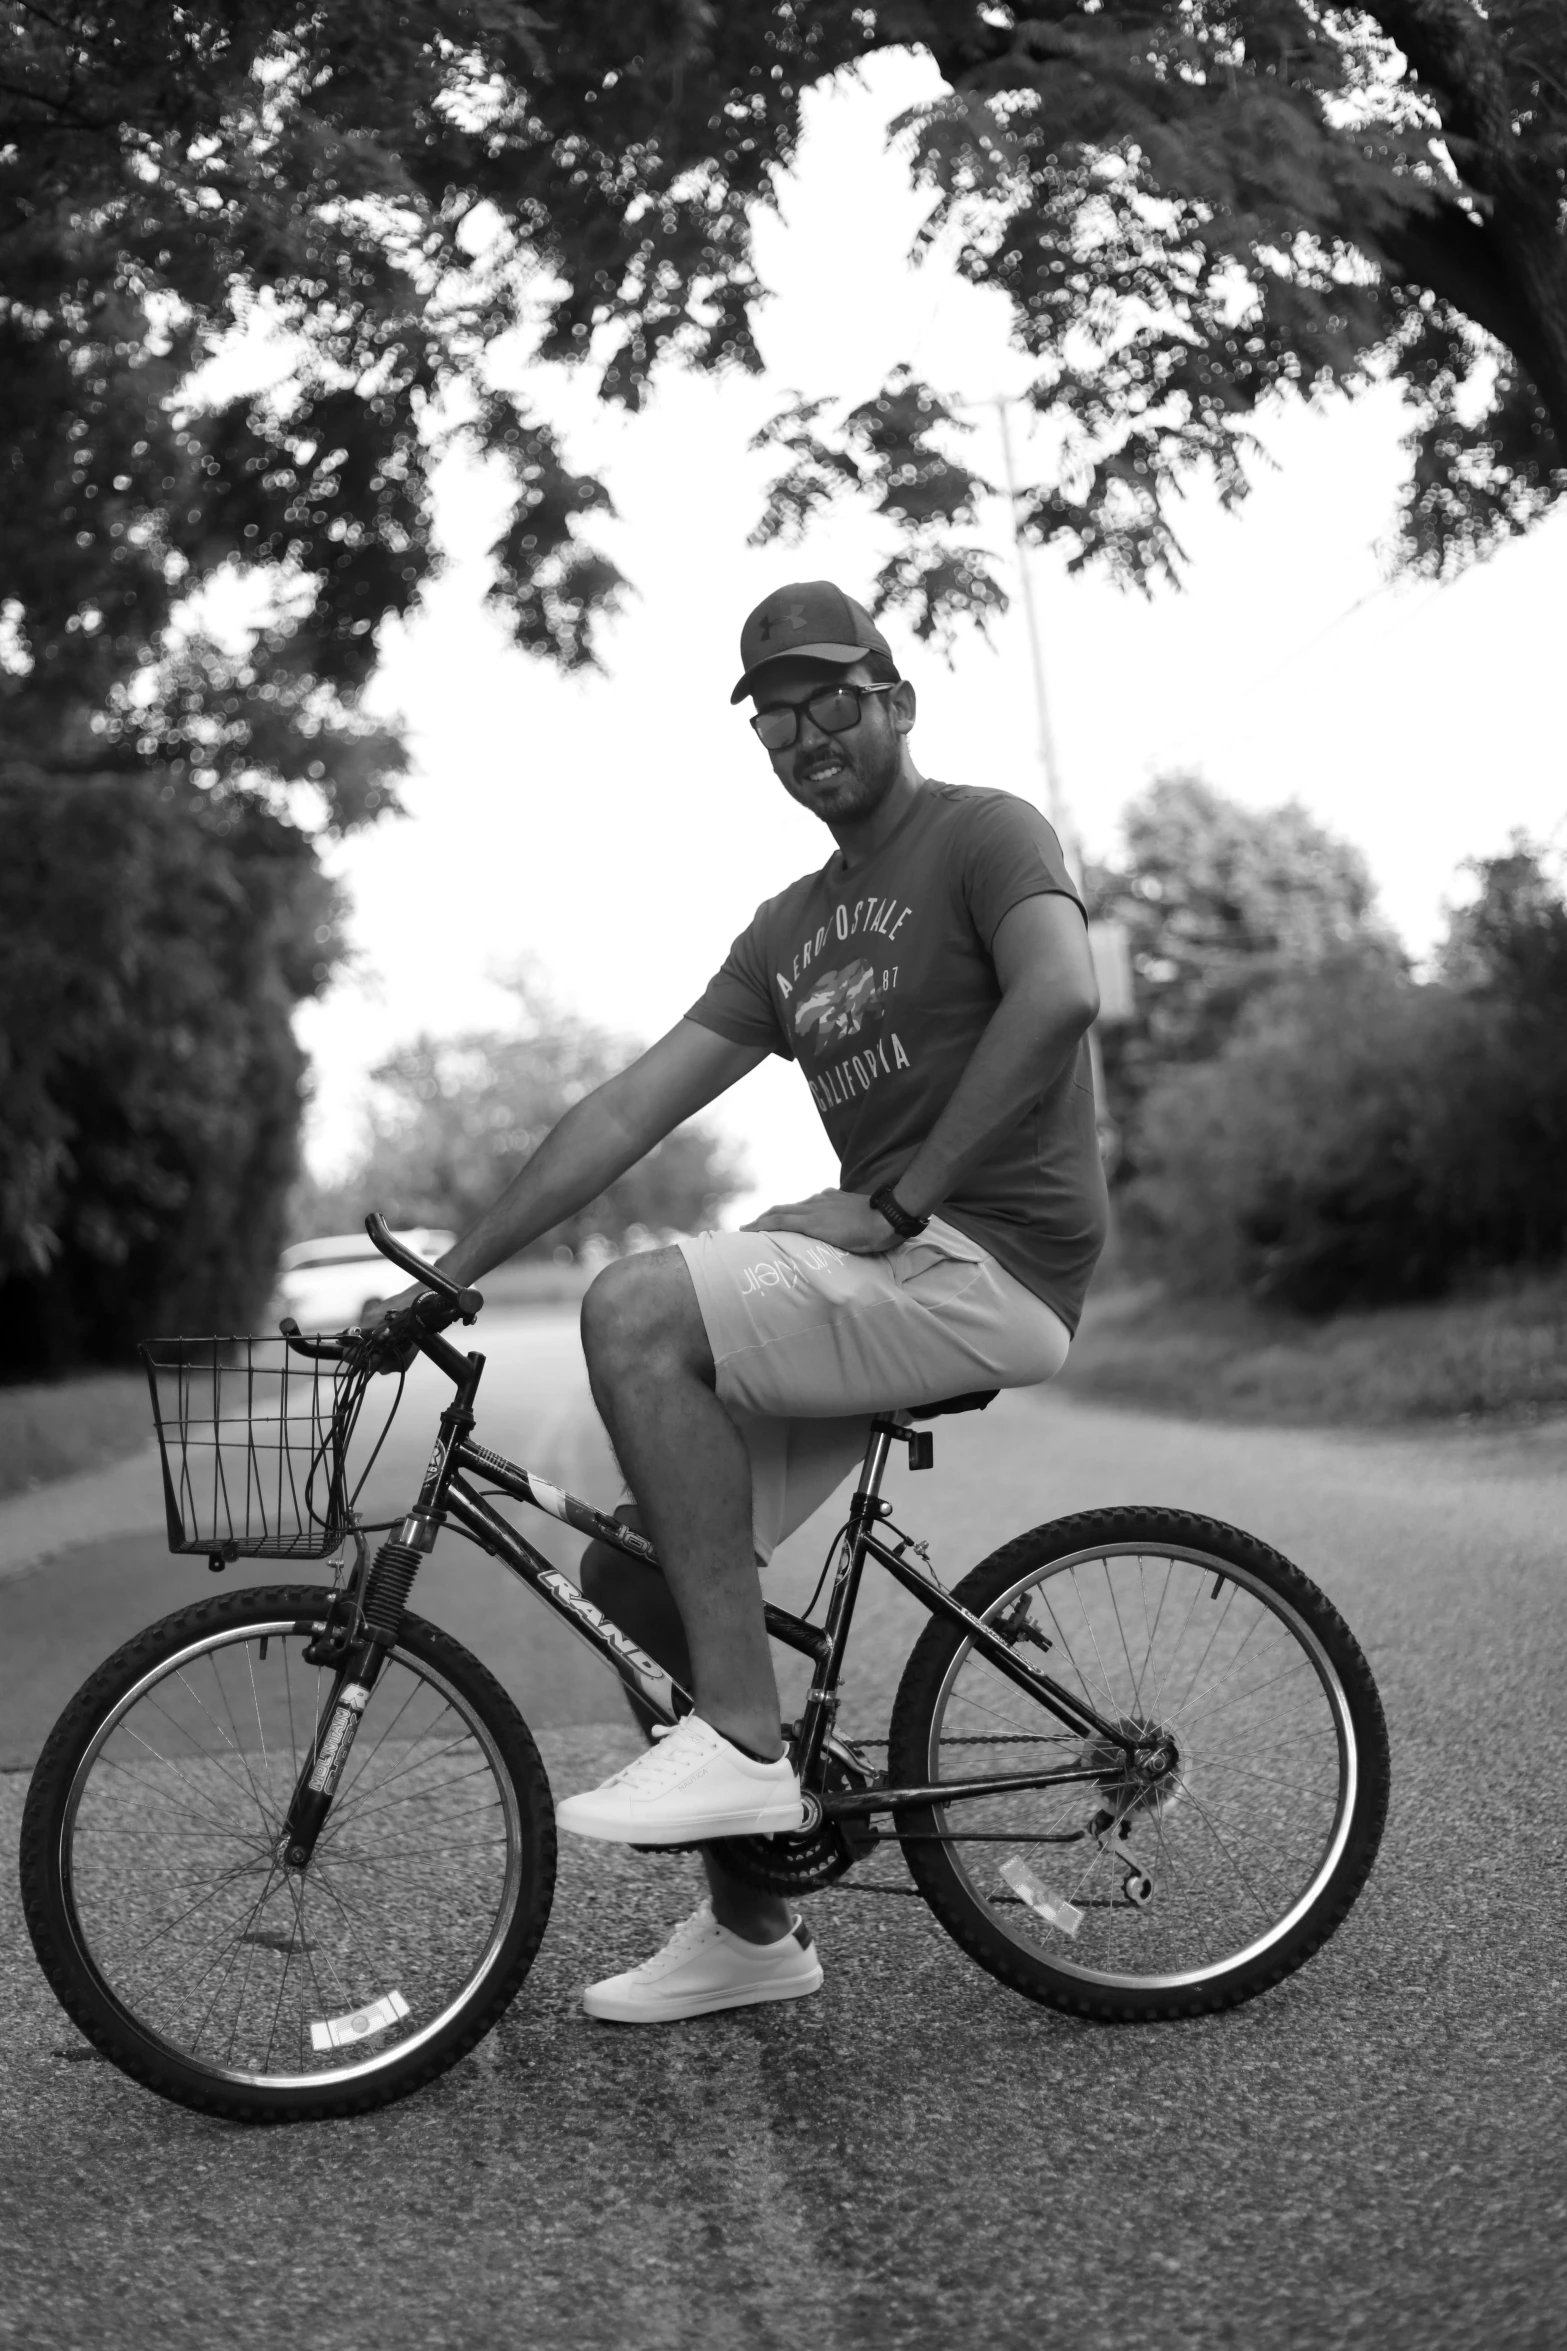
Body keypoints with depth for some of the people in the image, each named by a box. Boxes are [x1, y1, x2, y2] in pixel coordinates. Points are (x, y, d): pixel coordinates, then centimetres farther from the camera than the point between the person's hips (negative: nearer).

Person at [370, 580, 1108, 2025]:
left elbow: (1060, 993, -23)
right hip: (894, 1275, 8)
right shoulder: (791, 931, 20)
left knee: (637, 1311, -27)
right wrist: (451, 1274, 9)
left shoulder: (985, 832, -1)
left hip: (993, 1269, -8)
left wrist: (895, 1200, -21)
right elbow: (628, 1111, 15)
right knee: (632, 1572, 3)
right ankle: (752, 1929, 17)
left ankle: (742, 1742, -21)